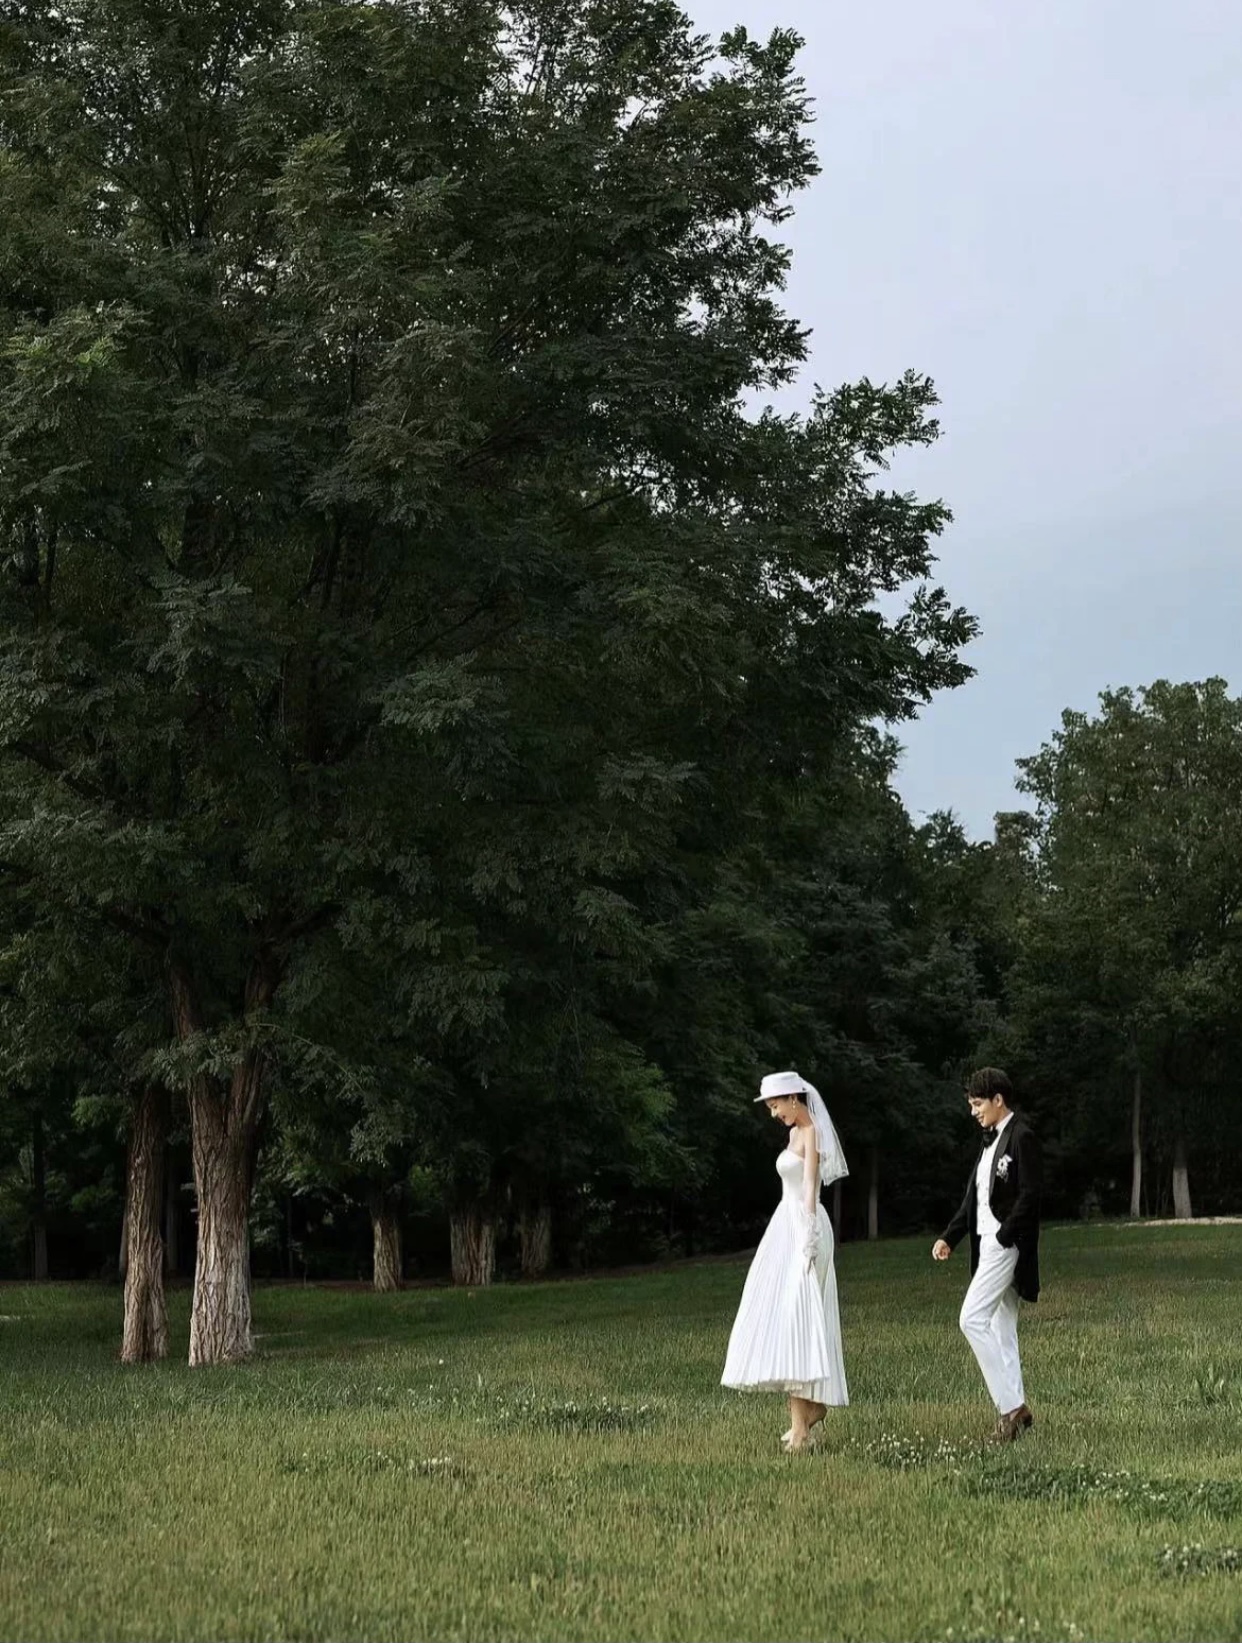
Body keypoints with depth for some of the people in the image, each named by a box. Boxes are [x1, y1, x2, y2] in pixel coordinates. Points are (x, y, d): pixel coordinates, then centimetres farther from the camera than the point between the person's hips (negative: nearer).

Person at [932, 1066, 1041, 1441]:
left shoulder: (1021, 1137, -11)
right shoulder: (991, 1139, 16)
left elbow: (1029, 1196, -18)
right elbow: (974, 1197, 18)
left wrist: (1003, 1238, -18)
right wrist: (949, 1237, 10)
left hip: (1007, 1243, -10)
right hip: (989, 1243, 10)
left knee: (973, 1319, -14)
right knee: (1000, 1328, 10)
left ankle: (1011, 1406, -11)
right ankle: (1013, 1408, 14)